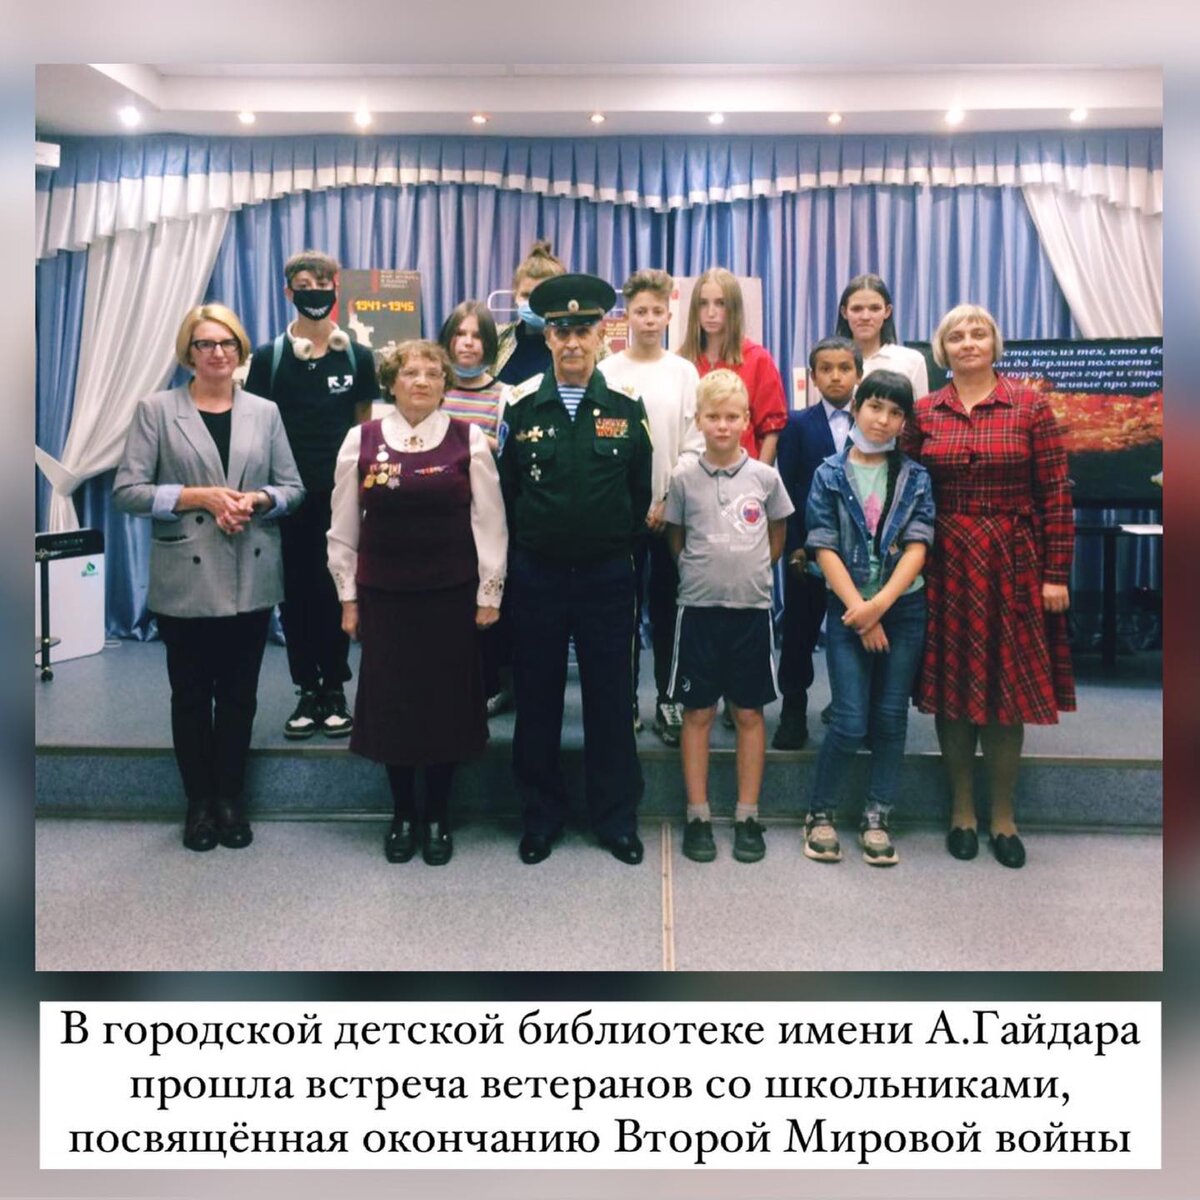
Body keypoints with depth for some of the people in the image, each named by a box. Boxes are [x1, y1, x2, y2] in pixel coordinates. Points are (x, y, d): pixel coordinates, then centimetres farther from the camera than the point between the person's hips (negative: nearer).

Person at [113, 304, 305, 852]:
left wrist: (257, 500, -13)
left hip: (250, 579, 2)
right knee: (191, 696, 9)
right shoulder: (156, 409, 0)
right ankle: (199, 801, 25)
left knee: (239, 695, 10)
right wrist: (200, 496, -17)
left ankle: (231, 798, 25)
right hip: (186, 580, -2)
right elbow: (127, 490, -7)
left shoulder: (265, 412, 8)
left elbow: (293, 487, 8)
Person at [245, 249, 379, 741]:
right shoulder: (268, 356, 4)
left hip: (339, 495, 0)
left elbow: (365, 424, 10)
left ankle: (335, 691, 15)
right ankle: (307, 691, 16)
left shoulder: (358, 357, 6)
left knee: (335, 591, 4)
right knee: (296, 592, 5)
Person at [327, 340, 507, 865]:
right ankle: (402, 813, 25)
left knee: (445, 700, 6)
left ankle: (438, 816, 23)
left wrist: (489, 592, -2)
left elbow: (489, 521, 0)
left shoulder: (468, 440, -1)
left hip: (451, 594, -1)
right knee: (391, 700, 7)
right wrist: (348, 595, 4)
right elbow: (344, 526, 5)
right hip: (384, 595, 1)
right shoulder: (361, 440, 2)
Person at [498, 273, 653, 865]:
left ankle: (616, 818, 23)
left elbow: (641, 493, 6)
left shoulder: (626, 407, 0)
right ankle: (539, 819, 25)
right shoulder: (521, 405, 0)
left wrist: (615, 543, 6)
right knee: (536, 700, 9)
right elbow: (505, 490, 6)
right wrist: (529, 545, 7)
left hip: (606, 575, 0)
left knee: (610, 700, 8)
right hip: (536, 574, 1)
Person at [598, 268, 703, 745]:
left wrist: (671, 501, -7)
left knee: (667, 609, 5)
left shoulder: (683, 372, 5)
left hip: (671, 511, 1)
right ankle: (624, 701, 15)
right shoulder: (606, 372, 2)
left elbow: (694, 446, 2)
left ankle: (668, 701, 14)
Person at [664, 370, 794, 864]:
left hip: (751, 607, 1)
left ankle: (747, 817, 17)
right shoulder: (684, 477, -2)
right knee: (697, 712, 5)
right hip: (699, 607, 0)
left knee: (749, 713, 7)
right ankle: (698, 817, 15)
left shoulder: (764, 476, 0)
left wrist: (750, 572, 9)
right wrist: (702, 573, 6)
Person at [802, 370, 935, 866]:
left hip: (903, 608, 2)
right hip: (849, 609, -2)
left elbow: (917, 547, -3)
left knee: (891, 717, 6)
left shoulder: (915, 477, 5)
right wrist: (859, 609, -12)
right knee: (851, 721, -6)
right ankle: (819, 814, 14)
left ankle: (876, 818, 18)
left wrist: (880, 604, -16)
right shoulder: (830, 474, 1)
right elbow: (825, 549, -5)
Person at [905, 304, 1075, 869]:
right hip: (946, 567, 2)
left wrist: (1056, 574, -6)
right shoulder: (923, 413, 5)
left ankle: (1003, 814, 20)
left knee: (1007, 686, 5)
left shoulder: (1030, 406, 0)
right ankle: (961, 808, 23)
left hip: (1012, 565, -1)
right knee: (951, 685, 7)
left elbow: (1056, 494, -3)